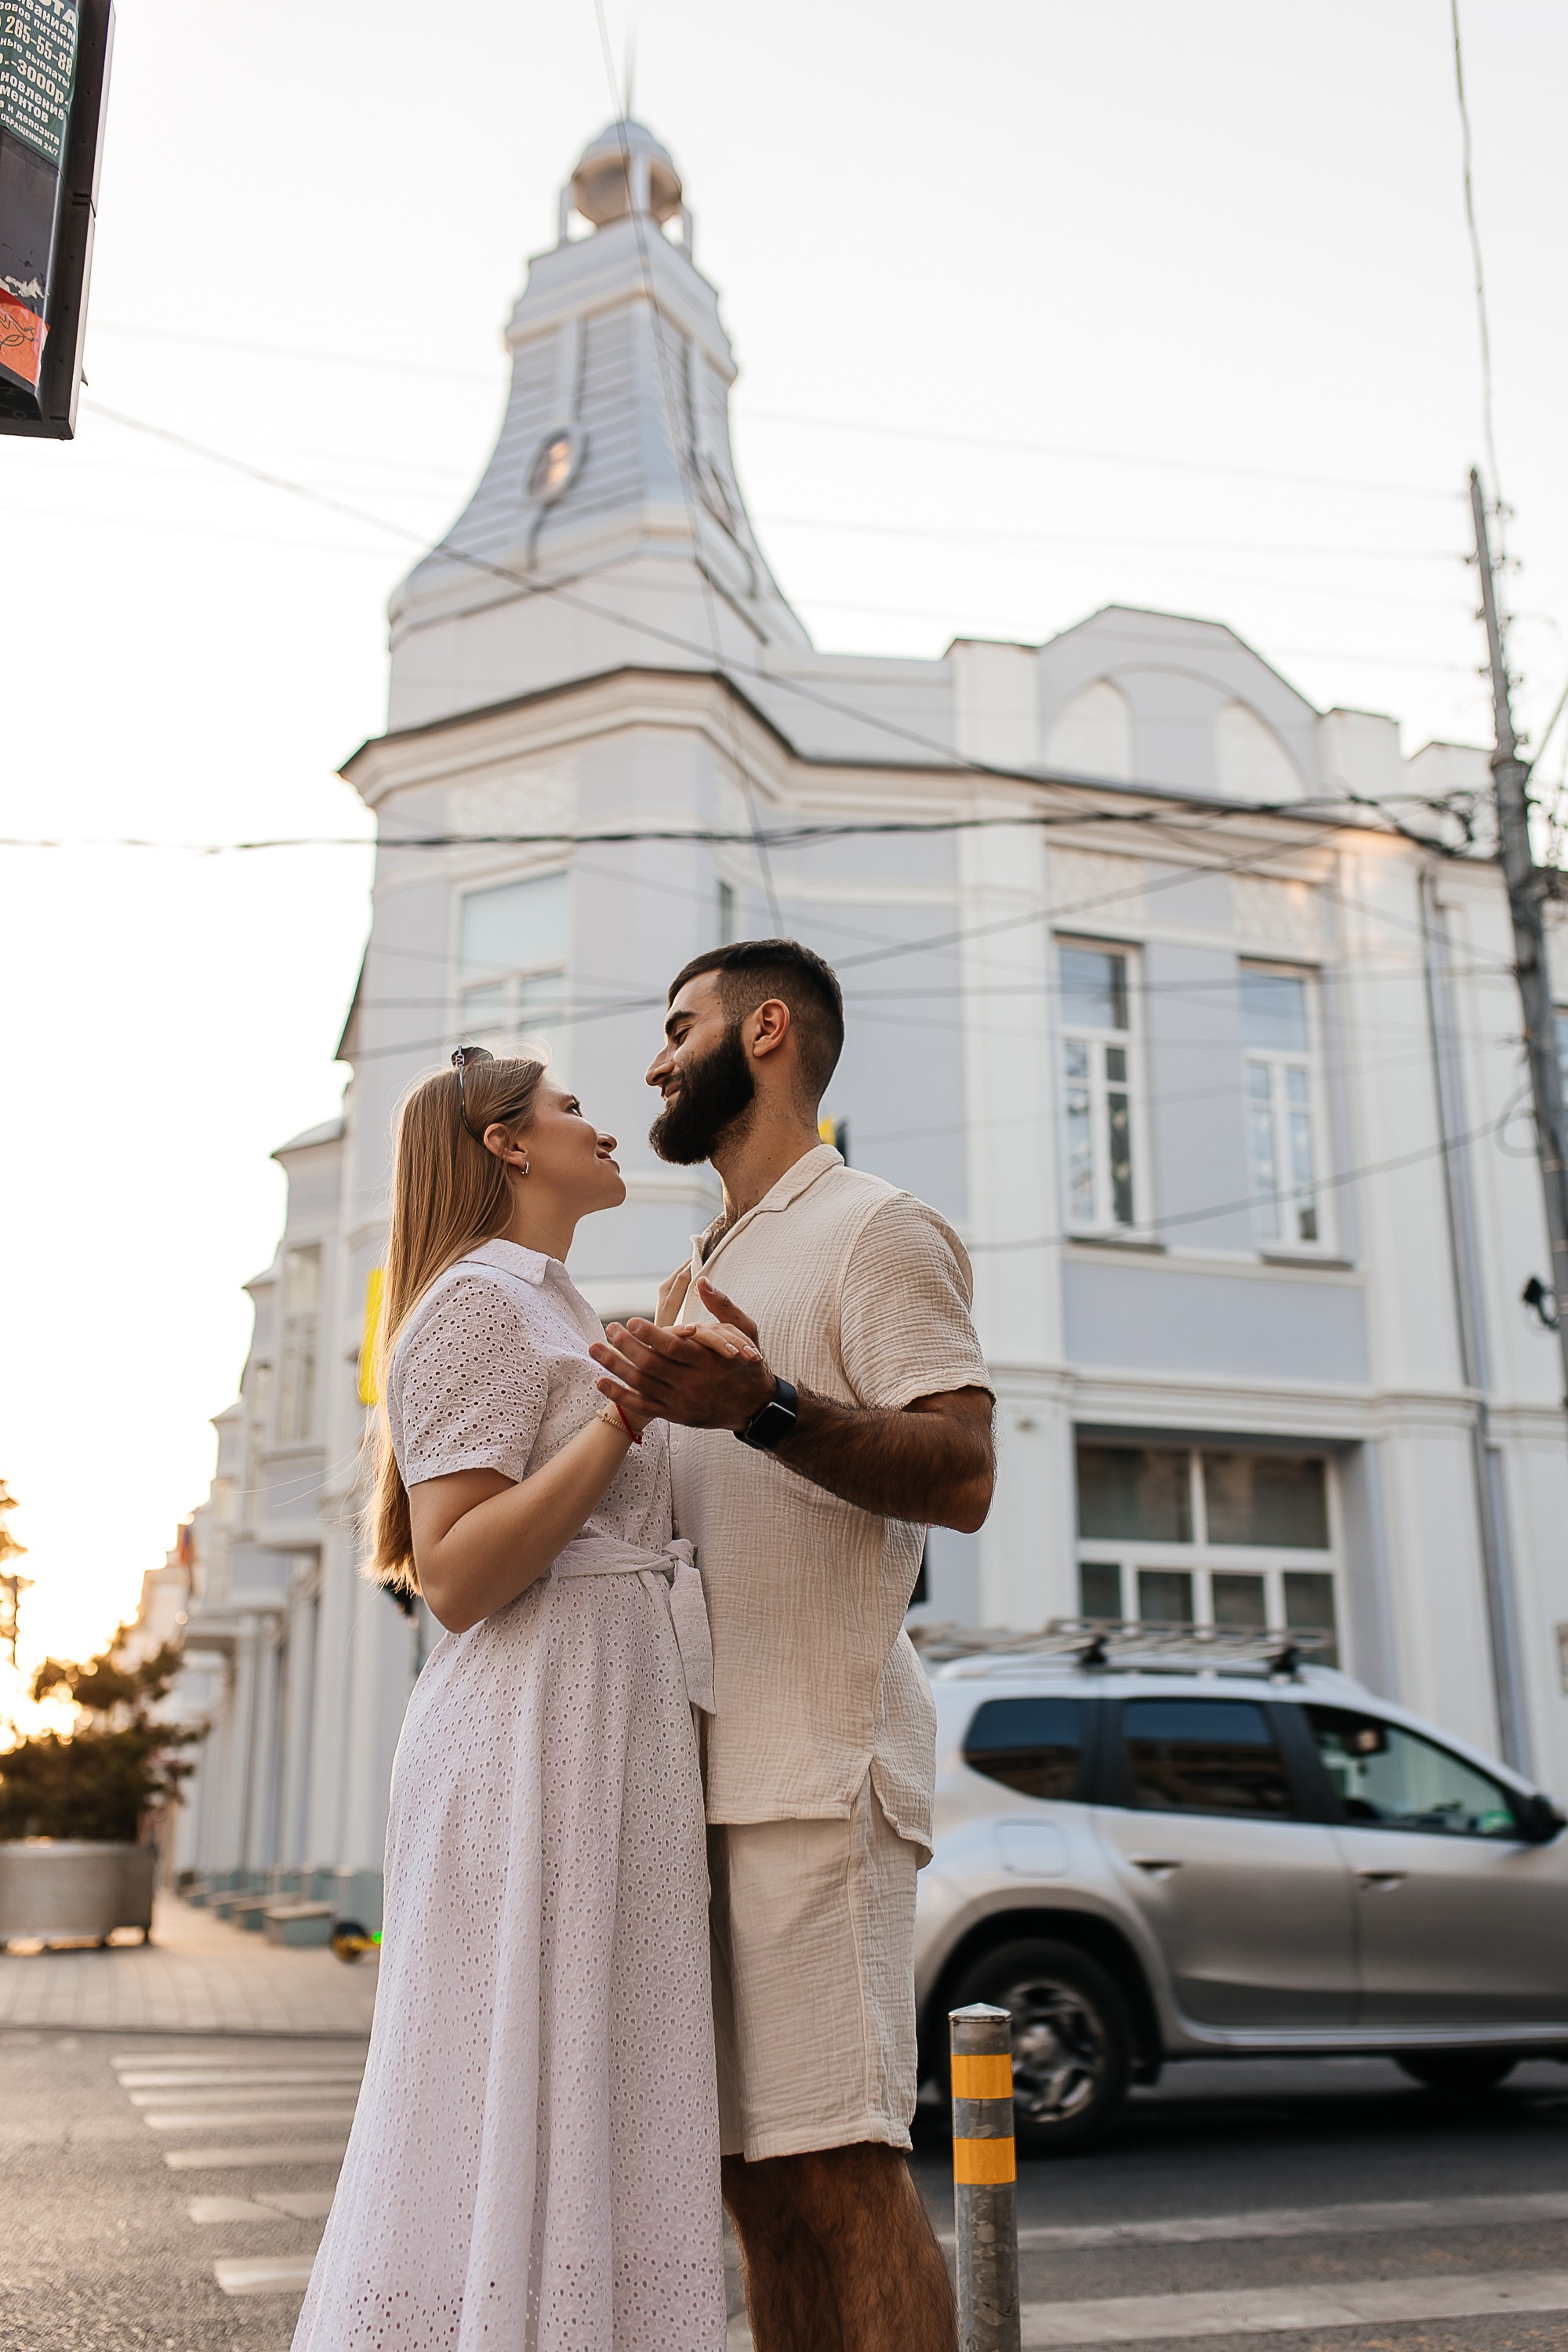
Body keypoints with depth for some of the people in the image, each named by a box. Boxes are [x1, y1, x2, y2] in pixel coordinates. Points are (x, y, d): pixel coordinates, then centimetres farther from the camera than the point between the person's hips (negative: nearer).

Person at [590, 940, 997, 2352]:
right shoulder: (709, 1274, 25)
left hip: (817, 1762, -8)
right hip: (708, 1767, 8)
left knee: (838, 2168, -9)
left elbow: (963, 1476, -16)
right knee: (757, 2178, 9)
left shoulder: (877, 1229, -1)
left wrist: (760, 1407, -29)